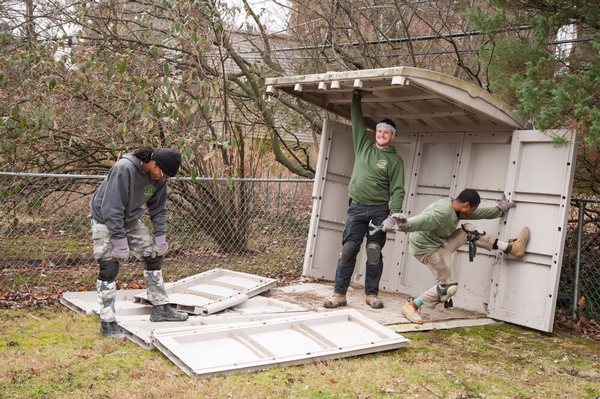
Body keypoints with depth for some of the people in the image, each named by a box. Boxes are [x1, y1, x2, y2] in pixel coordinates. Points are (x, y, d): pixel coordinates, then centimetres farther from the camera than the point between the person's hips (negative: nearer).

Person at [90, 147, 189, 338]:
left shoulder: (158, 177, -12)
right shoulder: (124, 169, -33)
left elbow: (158, 208, 0)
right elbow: (111, 208, -32)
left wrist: (160, 235, -7)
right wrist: (119, 239, -30)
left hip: (131, 220, 7)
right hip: (106, 220, -7)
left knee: (153, 256, 3)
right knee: (109, 268, -10)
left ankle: (160, 308, 14)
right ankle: (107, 322, 0)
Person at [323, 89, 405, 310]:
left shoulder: (395, 160, 2)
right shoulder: (364, 145, 11)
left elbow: (397, 191, -5)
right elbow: (357, 122, 17)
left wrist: (393, 215, -17)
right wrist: (356, 98, 17)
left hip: (379, 211, -2)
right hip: (356, 208, 2)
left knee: (374, 253, 0)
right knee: (348, 250, -3)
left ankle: (372, 294, 11)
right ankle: (339, 294, 0)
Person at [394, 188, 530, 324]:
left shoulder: (455, 207, 2)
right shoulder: (442, 213, -29)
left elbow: (480, 213, 18)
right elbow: (424, 219, -50)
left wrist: (499, 210, 28)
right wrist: (406, 224, -70)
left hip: (440, 243, 10)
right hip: (428, 249, -10)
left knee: (469, 231, 7)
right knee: (448, 287, -6)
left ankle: (510, 248, 16)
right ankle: (412, 306, 1)